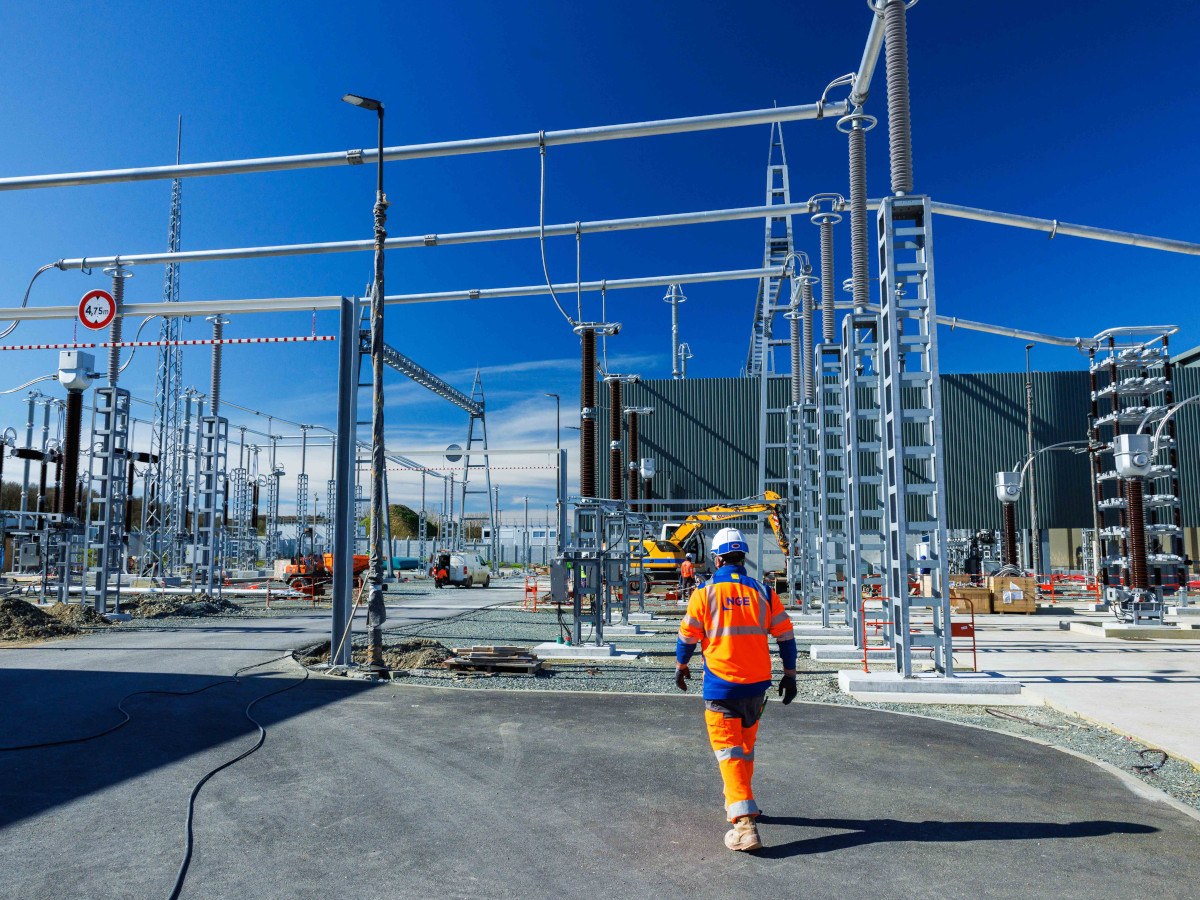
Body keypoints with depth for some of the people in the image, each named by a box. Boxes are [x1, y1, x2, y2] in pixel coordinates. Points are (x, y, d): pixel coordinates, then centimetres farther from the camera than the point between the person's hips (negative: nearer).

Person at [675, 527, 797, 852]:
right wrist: (789, 674, 14)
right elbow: (785, 635, 3)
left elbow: (687, 635, 0)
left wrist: (681, 666, 18)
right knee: (746, 746, 22)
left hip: (721, 687, -4)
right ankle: (737, 800, 39)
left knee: (729, 751, -1)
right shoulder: (763, 592, 2)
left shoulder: (704, 594, -7)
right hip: (757, 685, 4)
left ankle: (745, 823, -12)